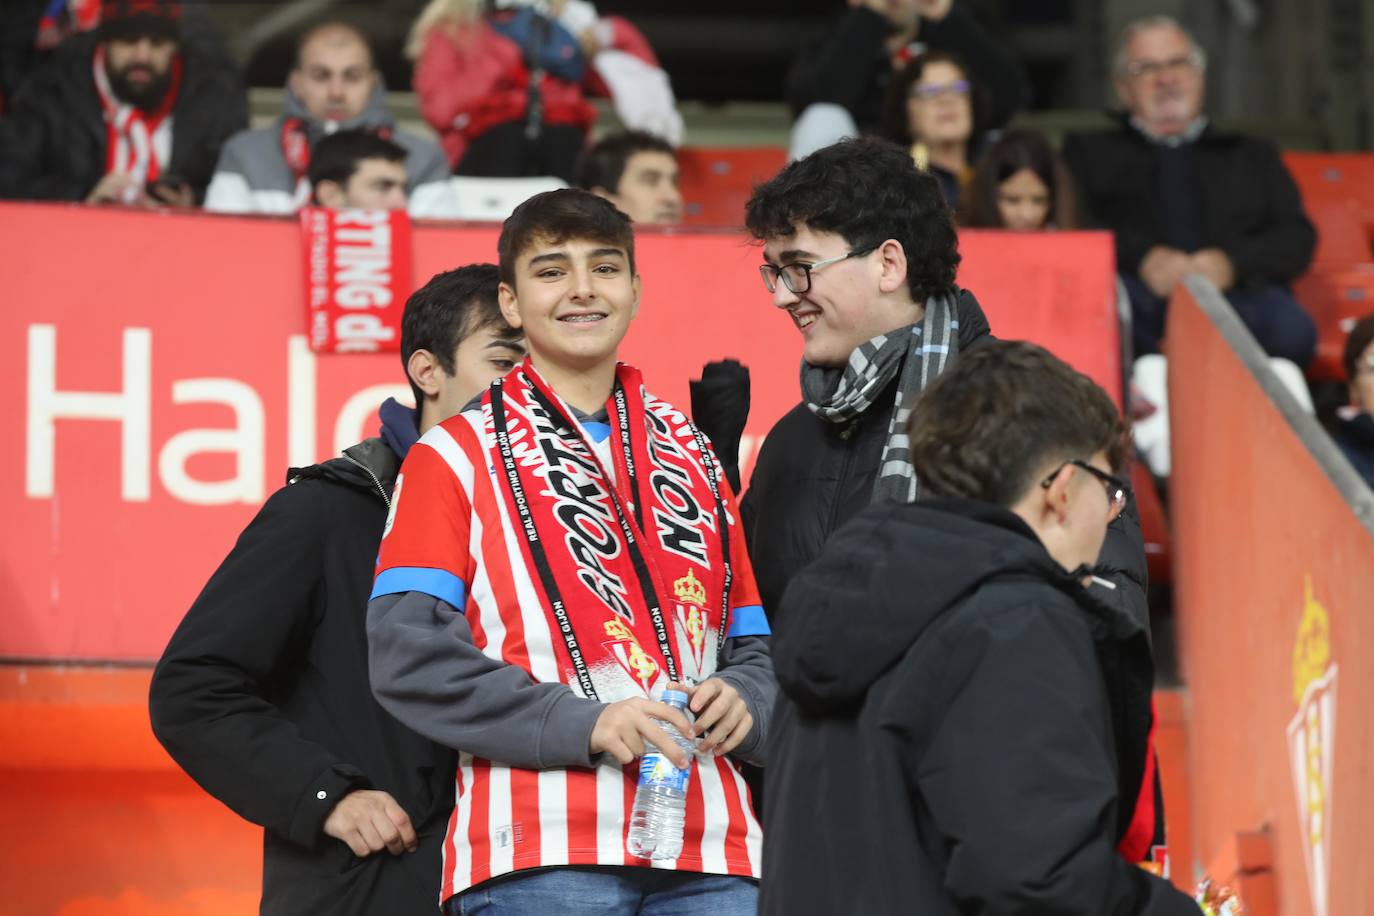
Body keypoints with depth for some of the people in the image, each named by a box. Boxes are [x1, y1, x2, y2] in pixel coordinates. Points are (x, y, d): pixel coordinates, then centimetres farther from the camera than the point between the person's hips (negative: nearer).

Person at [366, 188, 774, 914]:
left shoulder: (692, 457, 24)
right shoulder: (457, 456, 9)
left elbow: (752, 644, 24)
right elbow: (409, 652, -4)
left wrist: (742, 700, 0)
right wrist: (580, 723, -15)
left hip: (709, 854, 4)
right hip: (542, 854, -4)